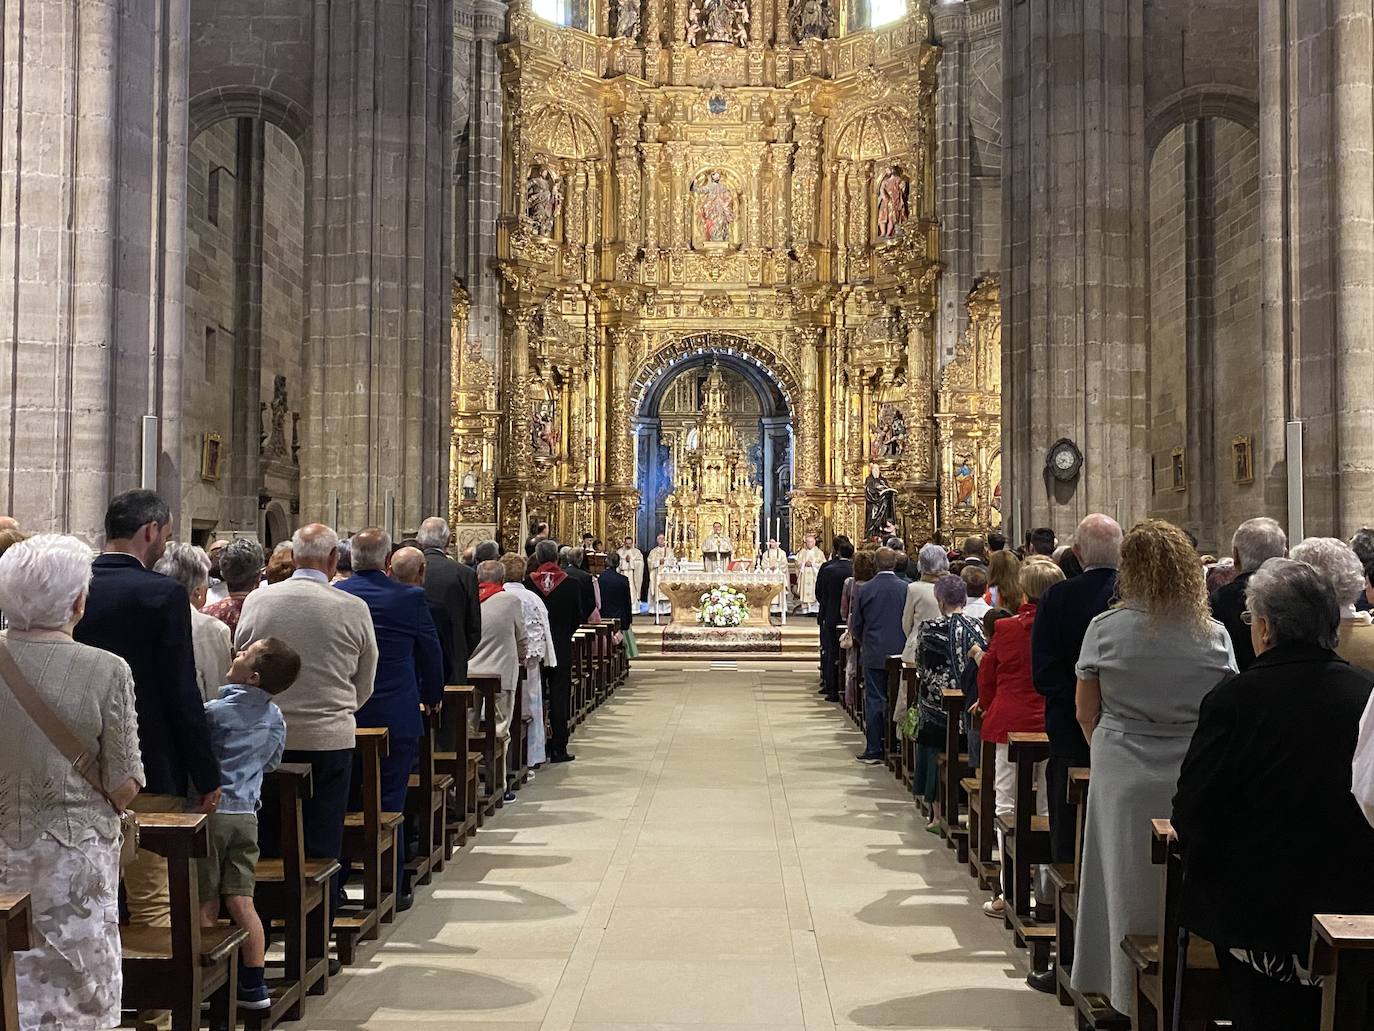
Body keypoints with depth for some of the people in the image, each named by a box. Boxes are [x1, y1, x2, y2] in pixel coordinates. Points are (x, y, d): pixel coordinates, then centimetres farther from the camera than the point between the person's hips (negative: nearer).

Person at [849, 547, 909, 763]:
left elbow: (855, 625, 0)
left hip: (874, 654, -1)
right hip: (899, 654, 1)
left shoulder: (866, 589, -7)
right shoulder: (906, 589, -7)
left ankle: (874, 750, 3)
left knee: (874, 701, 3)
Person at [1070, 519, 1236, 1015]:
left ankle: (1131, 994, 22)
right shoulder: (1213, 635, -4)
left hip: (1124, 775, 0)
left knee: (1131, 885, 11)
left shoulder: (1104, 629, -7)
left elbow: (1086, 711, -1)